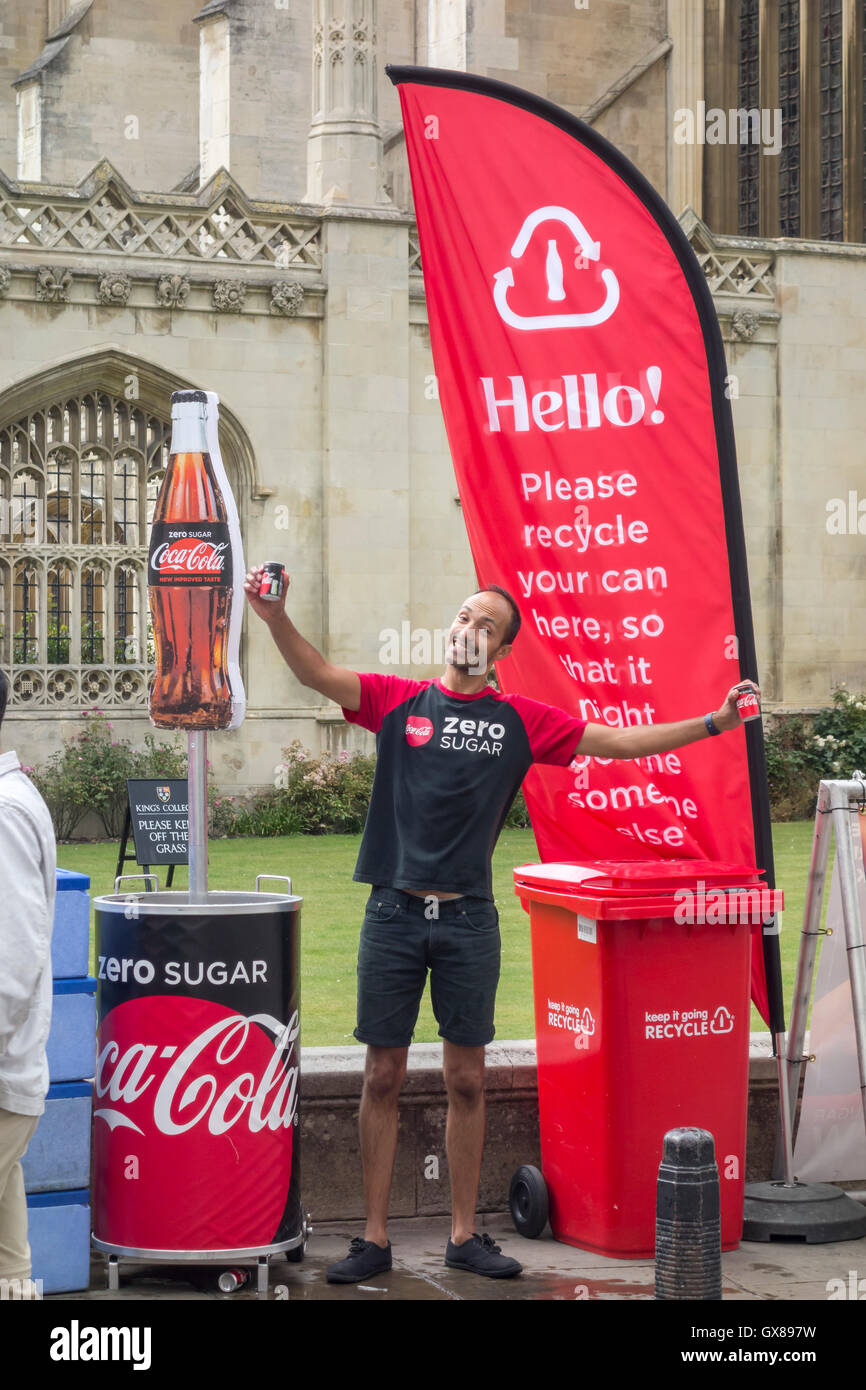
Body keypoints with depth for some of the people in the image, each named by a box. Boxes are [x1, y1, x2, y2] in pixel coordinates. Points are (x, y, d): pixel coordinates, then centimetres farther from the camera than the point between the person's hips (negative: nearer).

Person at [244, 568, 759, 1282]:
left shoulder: (521, 720, 7)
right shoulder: (398, 700, 4)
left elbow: (619, 741, 9)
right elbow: (320, 676, -10)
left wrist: (712, 723, 4)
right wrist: (277, 620, -28)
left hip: (470, 921, 1)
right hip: (395, 913, -1)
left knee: (467, 1080, 6)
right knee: (383, 1077, 3)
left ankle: (465, 1235, 18)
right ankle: (375, 1238, 11)